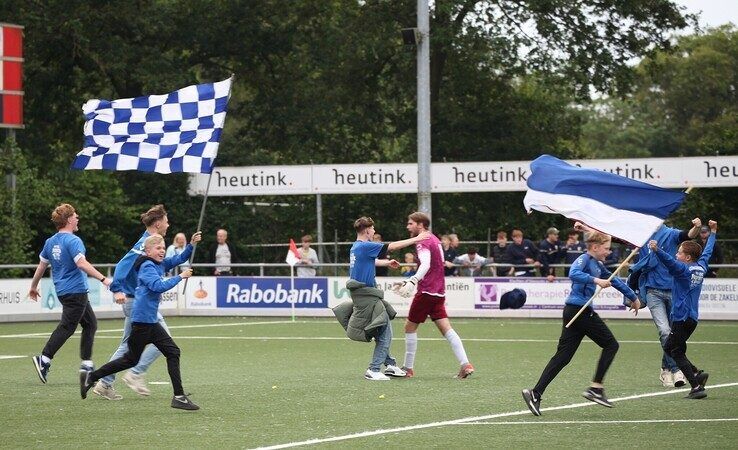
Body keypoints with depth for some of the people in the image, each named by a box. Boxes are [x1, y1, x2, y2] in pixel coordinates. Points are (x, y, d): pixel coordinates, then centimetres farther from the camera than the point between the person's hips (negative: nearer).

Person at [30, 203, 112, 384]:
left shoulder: (50, 242, 11)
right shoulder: (73, 241, -15)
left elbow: (41, 265, 19)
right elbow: (81, 263, -28)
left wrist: (33, 286, 31)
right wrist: (103, 279, -32)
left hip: (62, 291, 9)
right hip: (76, 291, -9)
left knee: (90, 323, 15)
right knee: (66, 327, -5)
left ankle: (87, 365, 13)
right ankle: (44, 360, -10)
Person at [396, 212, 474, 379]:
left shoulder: (423, 242, -11)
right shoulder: (435, 240, 18)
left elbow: (425, 264, -29)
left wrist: (412, 282, -42)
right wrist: (409, 282, 33)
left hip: (426, 292, -8)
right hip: (439, 292, 8)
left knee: (410, 326, 4)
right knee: (446, 329, 2)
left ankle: (408, 368, 7)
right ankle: (465, 364, -11)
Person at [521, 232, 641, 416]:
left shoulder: (597, 264, 21)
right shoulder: (584, 260, -7)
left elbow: (613, 280, 33)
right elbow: (574, 273, -28)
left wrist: (633, 297, 43)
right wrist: (595, 280, -34)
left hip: (573, 311, 9)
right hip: (580, 310, -9)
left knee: (563, 355, 2)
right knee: (610, 344, 2)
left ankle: (535, 393, -6)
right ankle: (596, 387, -1)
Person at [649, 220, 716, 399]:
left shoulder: (684, 269, -12)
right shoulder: (701, 267, 10)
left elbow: (670, 261, -32)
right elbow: (707, 251, 27)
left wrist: (657, 250, -48)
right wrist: (712, 232, 41)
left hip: (682, 317, -9)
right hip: (692, 317, 9)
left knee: (677, 352, -4)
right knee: (669, 347, 17)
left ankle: (697, 386, -11)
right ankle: (697, 374, 8)